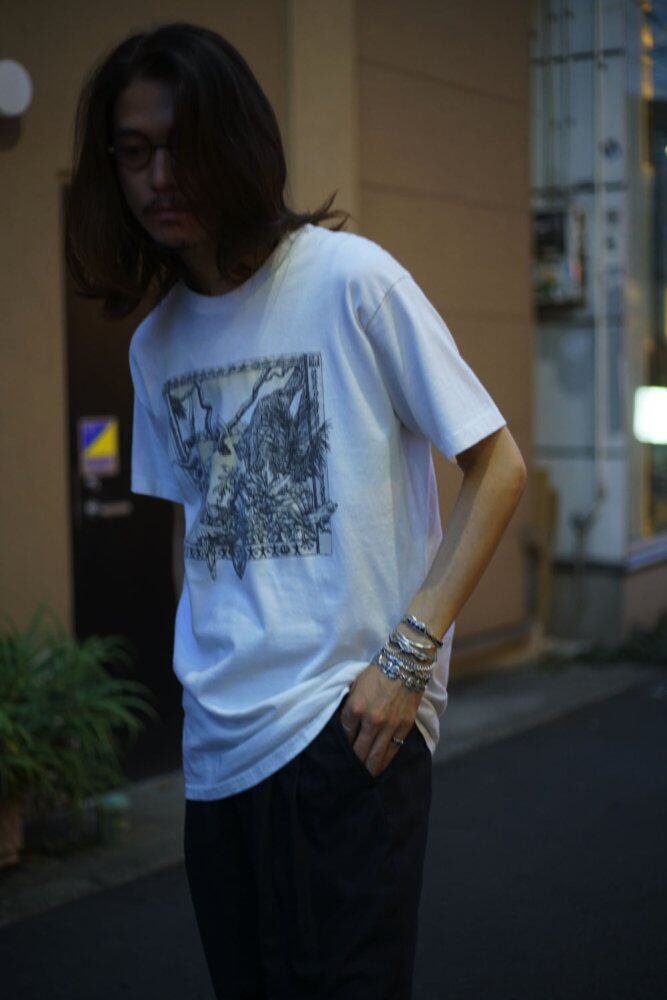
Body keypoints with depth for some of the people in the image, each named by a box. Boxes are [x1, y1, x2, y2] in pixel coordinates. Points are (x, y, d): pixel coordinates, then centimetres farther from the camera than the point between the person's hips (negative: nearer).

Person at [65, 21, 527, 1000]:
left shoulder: (350, 279, -9)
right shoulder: (156, 344, 9)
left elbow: (498, 468, -8)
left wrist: (408, 653, -15)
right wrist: (208, 662, 7)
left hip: (347, 728, -6)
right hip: (218, 746, 6)